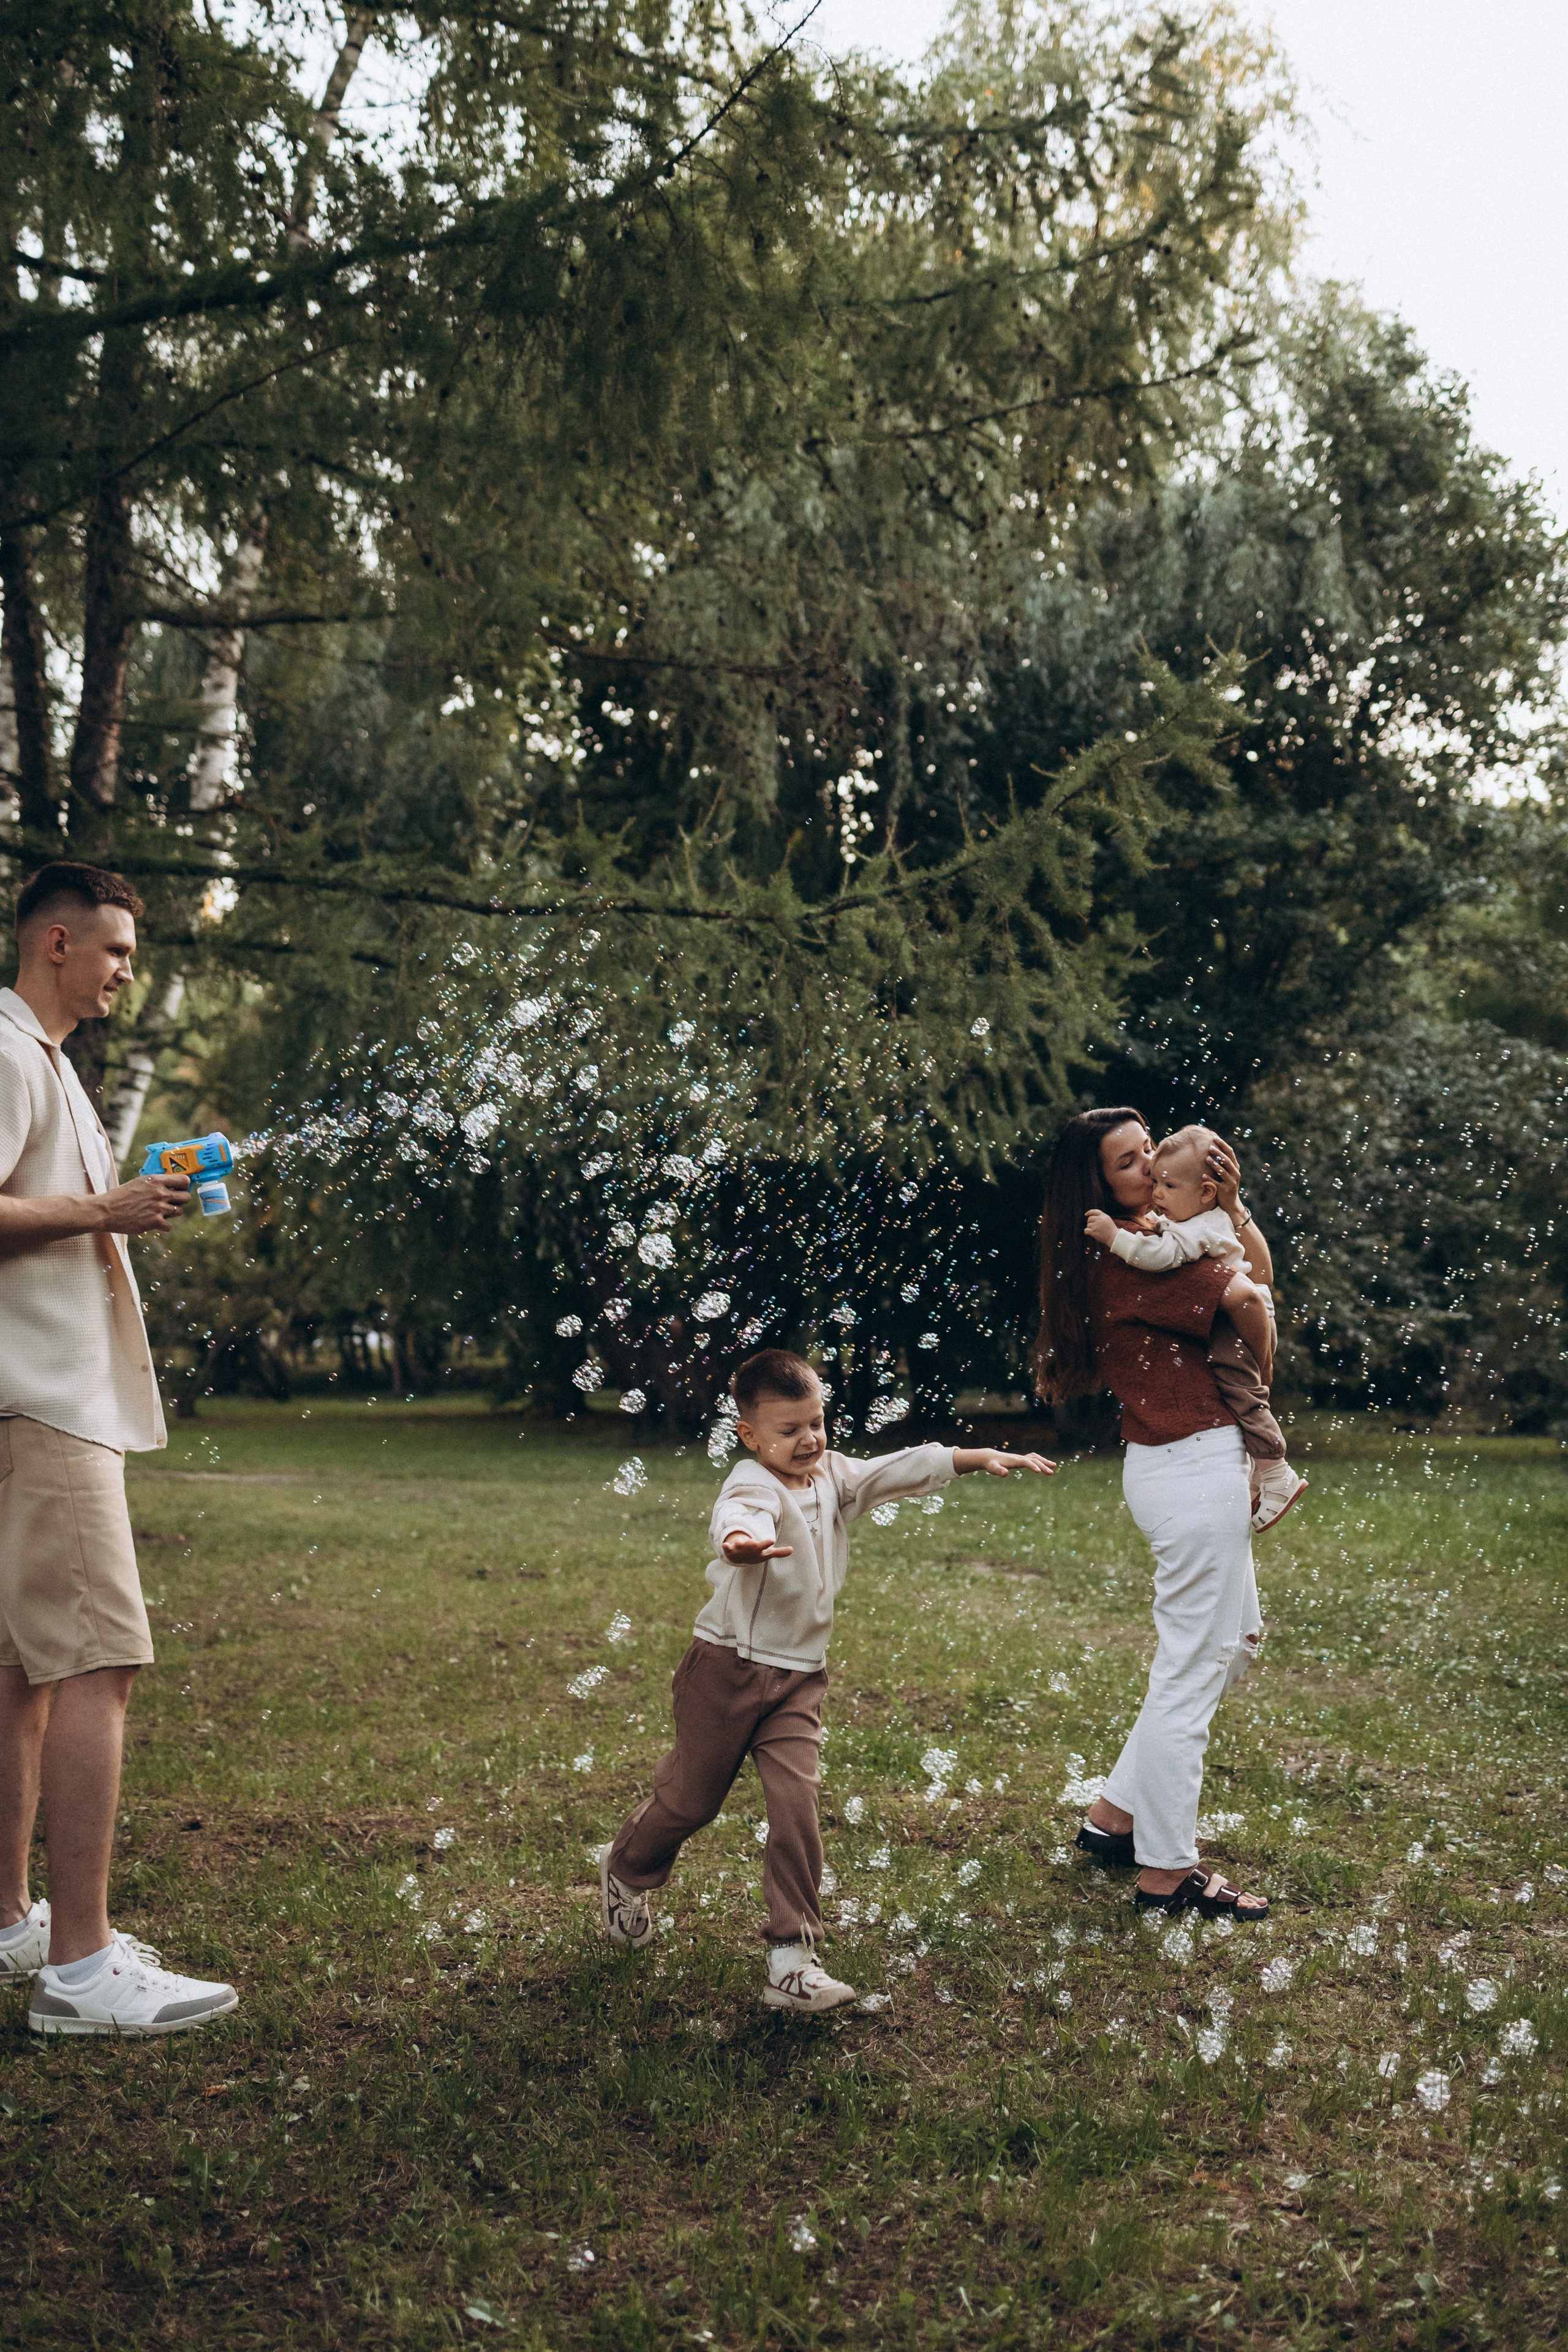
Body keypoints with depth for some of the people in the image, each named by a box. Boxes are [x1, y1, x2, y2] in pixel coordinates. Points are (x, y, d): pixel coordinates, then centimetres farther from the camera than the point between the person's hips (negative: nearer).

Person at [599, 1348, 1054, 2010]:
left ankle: (793, 1961, -4)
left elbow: (904, 1469, 10)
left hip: (798, 1679, 5)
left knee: (796, 1805, -8)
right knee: (690, 1798, 9)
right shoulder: (754, 1487, -20)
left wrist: (981, 1457, 1)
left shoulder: (834, 1477, 5)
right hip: (728, 1667, -5)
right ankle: (624, 1870, 41)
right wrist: (743, 1543, -68)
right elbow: (741, 1520, -44)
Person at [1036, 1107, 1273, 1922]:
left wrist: (1231, 1203, 0)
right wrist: (1260, 1373, -5)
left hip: (1183, 1465, 11)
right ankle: (1166, 1872, 8)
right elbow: (1249, 1298, -25)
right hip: (1195, 1466, -11)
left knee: (1234, 1641, 22)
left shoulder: (1141, 1239, 13)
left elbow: (1258, 1266, 16)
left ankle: (1115, 1813, 28)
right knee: (1191, 1665, -2)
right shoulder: (1129, 1253, -18)